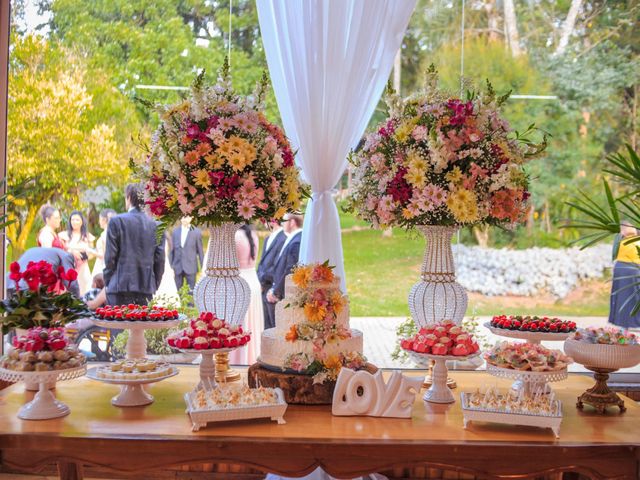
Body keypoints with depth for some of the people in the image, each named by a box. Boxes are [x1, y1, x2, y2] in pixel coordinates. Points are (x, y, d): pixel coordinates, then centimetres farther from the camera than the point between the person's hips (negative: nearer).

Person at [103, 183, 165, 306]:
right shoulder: (155, 225, 4)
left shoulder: (117, 221, -4)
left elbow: (110, 256, -2)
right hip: (146, 287, 3)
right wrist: (155, 285, 15)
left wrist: (107, 282, 9)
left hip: (121, 286, -3)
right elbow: (160, 259, 5)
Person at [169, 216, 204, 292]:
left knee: (192, 289, -3)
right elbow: (171, 250, 10)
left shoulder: (196, 232, -1)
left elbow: (200, 251, 1)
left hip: (190, 268, -3)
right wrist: (171, 266, 8)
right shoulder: (175, 231, 8)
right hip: (177, 267, 3)